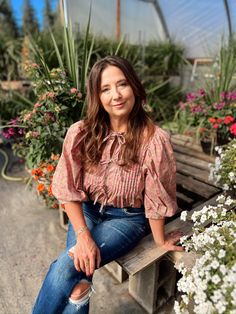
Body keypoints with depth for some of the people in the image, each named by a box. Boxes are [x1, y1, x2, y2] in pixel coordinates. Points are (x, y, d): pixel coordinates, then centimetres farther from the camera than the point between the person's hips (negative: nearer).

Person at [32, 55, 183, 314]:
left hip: (128, 217, -2)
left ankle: (79, 285, 14)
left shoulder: (154, 139, -21)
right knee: (77, 267, -18)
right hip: (87, 210, 3)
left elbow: (155, 198, -13)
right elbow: (69, 190, -9)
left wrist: (159, 241, 0)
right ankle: (79, 285, 13)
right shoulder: (81, 133, -13)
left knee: (66, 266, -17)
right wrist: (83, 236, -17)